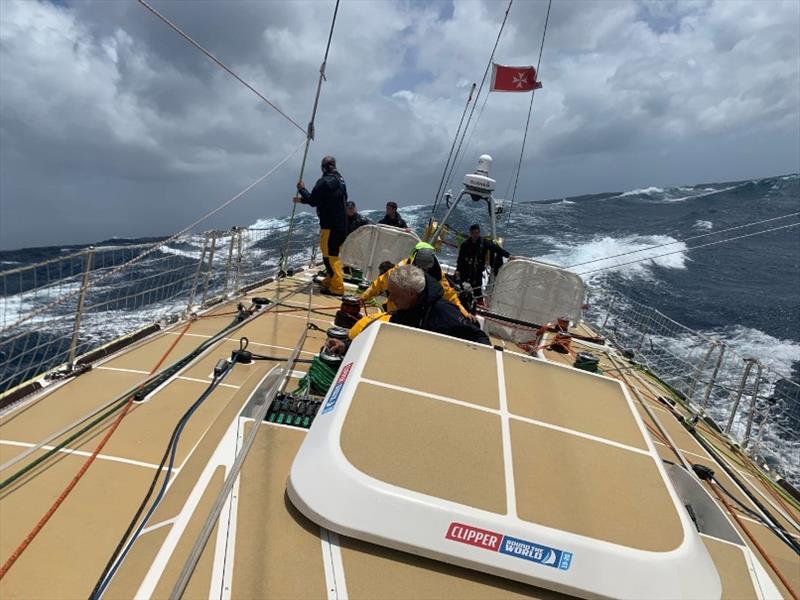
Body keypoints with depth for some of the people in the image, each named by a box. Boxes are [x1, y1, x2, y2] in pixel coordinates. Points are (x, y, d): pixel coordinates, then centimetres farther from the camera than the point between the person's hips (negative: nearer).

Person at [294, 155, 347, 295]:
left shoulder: (324, 181, -15)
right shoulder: (340, 180, 14)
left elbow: (312, 201, -11)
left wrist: (302, 189, 5)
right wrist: (302, 199, 24)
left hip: (330, 225, -9)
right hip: (342, 225, 9)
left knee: (330, 256, -5)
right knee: (333, 254, 20)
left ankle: (337, 287, -4)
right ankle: (330, 280, 32)